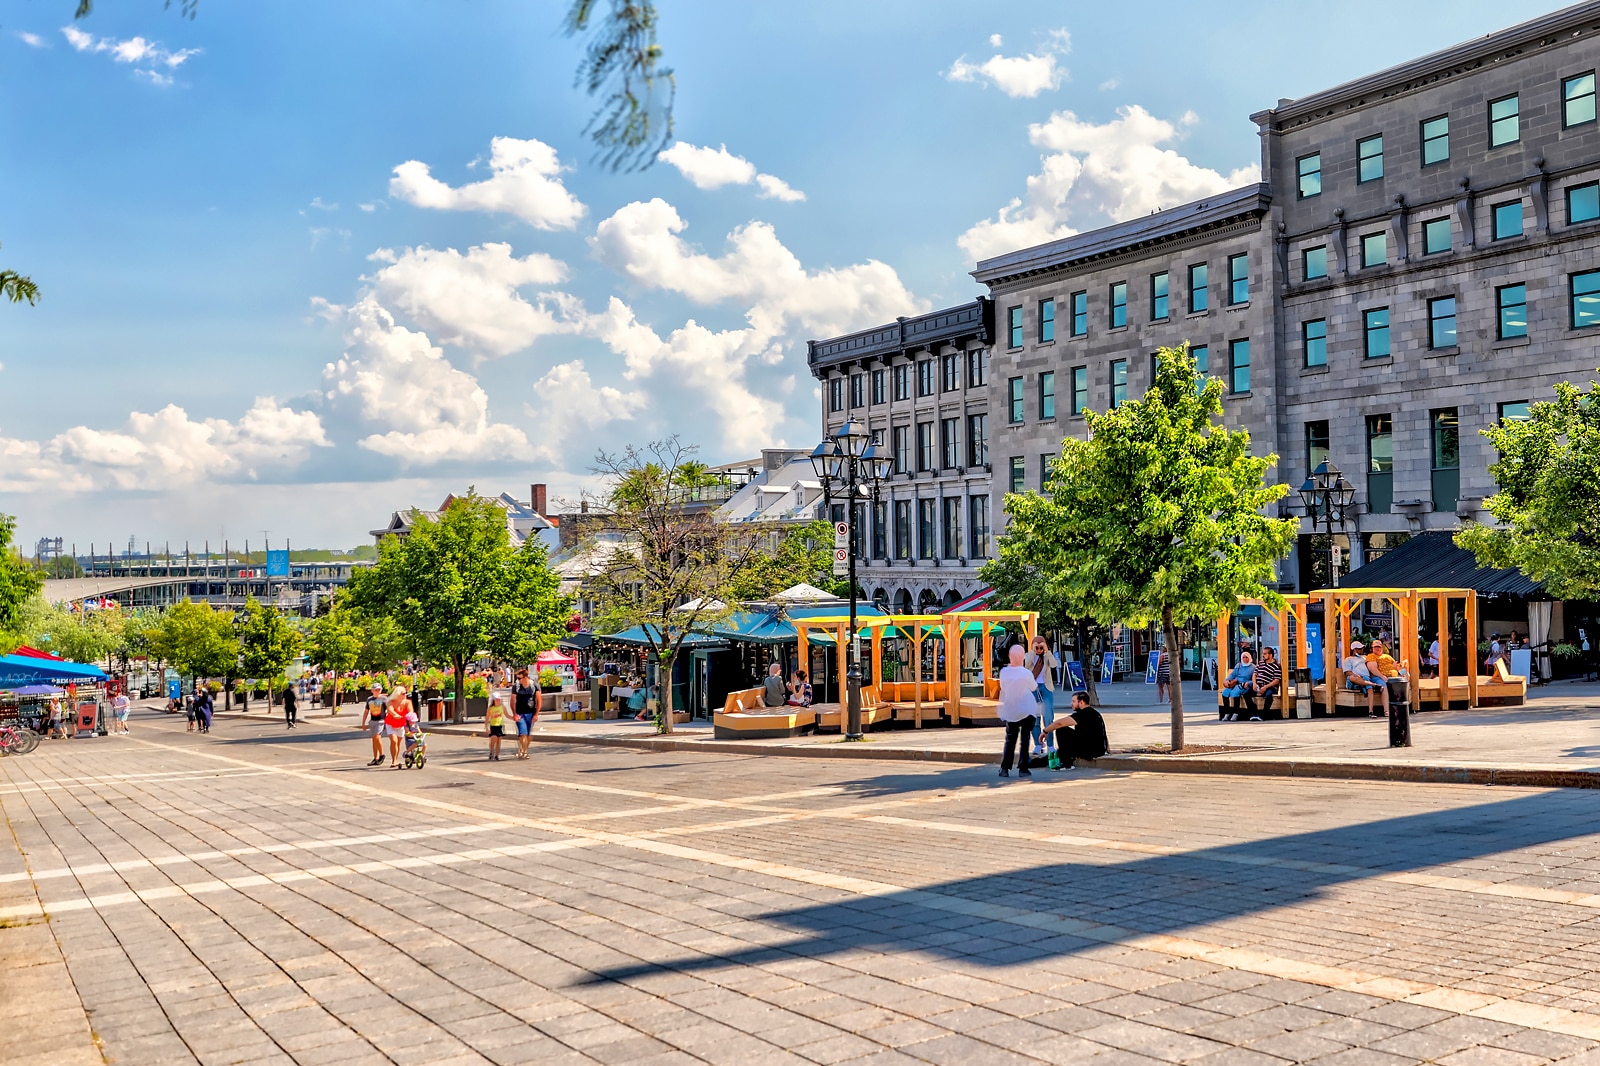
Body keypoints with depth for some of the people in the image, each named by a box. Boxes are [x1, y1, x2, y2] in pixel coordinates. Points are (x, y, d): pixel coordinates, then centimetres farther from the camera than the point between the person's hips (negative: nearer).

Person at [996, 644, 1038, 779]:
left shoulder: (1003, 672, -6)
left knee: (1010, 739, 12)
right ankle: (1023, 768, 2)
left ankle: (1005, 768, 6)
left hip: (1010, 711, 3)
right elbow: (1034, 687, 4)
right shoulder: (1026, 673, -14)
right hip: (1026, 711, -3)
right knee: (1025, 738, 5)